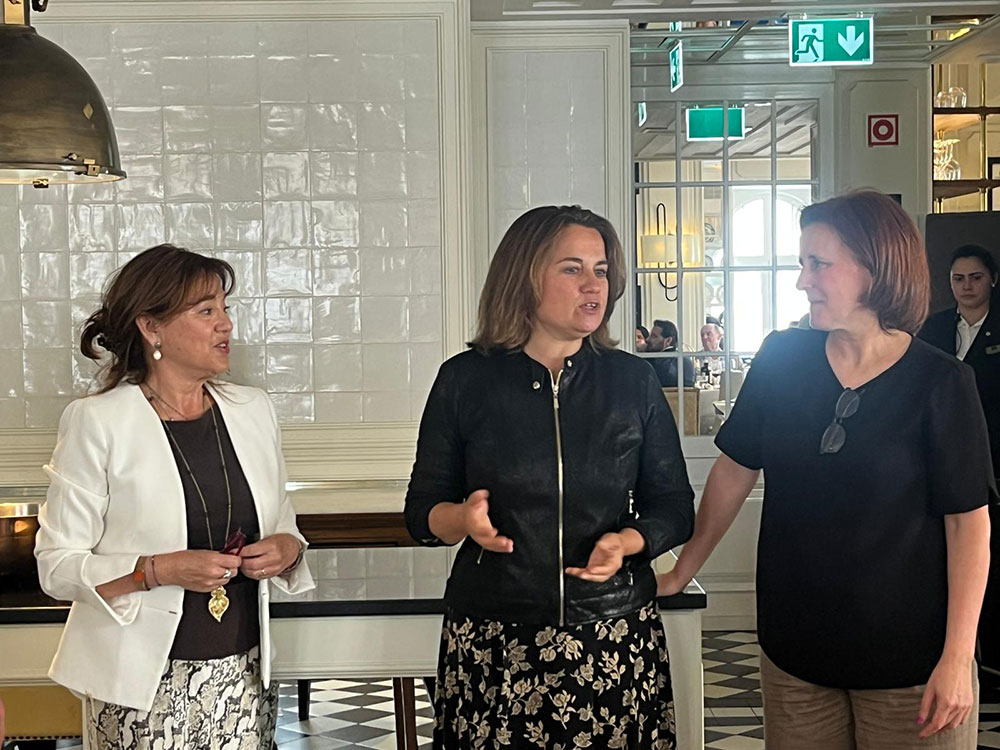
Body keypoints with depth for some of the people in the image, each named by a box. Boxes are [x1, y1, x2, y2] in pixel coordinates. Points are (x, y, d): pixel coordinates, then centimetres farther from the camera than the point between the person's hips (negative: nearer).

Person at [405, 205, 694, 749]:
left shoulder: (632, 381, 5)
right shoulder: (465, 380, 1)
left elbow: (675, 507, 9)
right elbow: (422, 511, 6)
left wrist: (627, 542, -11)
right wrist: (464, 519, -16)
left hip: (615, 636, 1)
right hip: (491, 643, -1)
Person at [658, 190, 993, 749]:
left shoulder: (939, 383, -10)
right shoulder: (783, 360, -1)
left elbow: (969, 524, -9)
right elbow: (735, 471, 7)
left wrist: (958, 658, -12)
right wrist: (681, 573, 9)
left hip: (907, 660, -3)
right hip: (794, 648, 3)